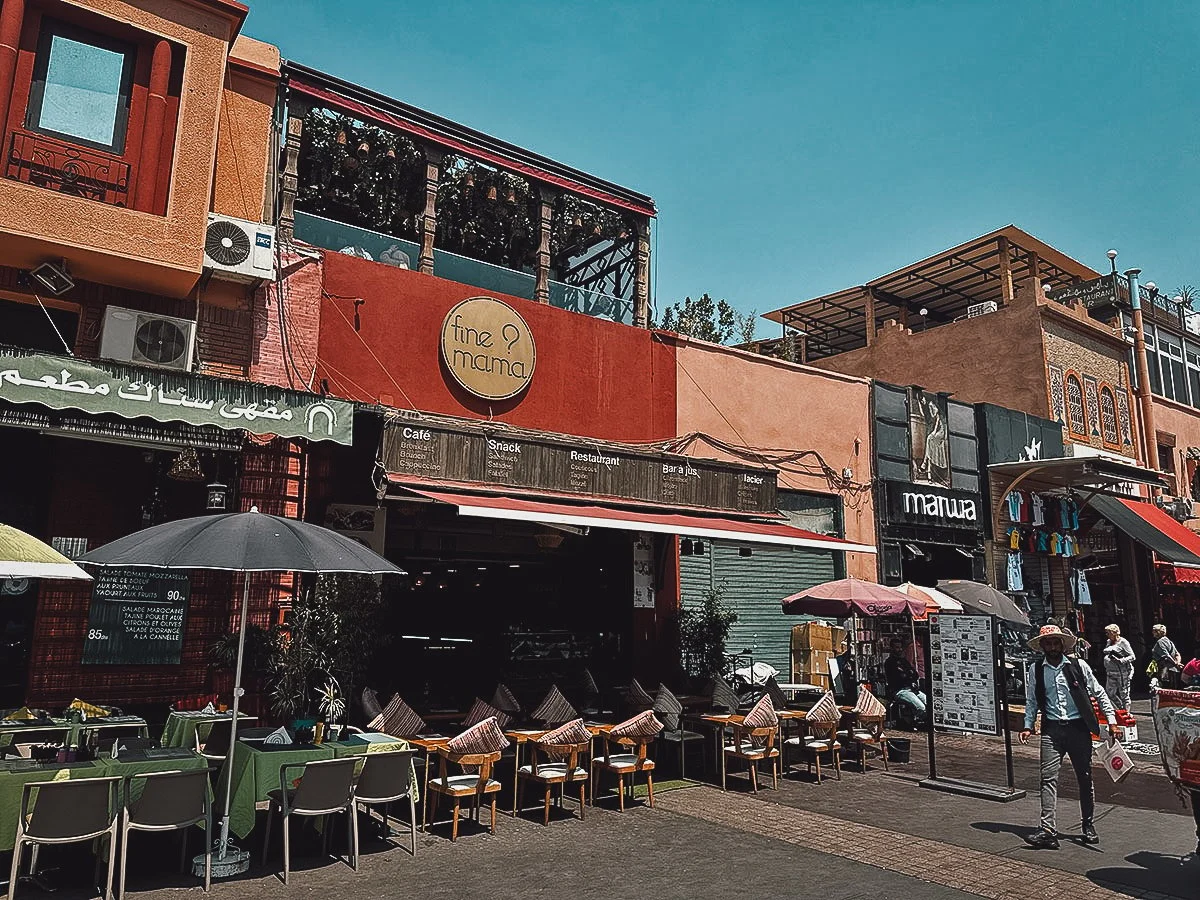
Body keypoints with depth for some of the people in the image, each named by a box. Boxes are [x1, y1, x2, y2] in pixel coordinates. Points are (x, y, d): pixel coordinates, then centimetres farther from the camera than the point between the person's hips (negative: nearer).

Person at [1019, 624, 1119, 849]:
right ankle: (1047, 830, -12)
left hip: (1078, 728, 0)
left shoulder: (1078, 666, 2)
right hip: (1051, 730, 0)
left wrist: (1112, 721, 3)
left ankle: (1088, 826, 26)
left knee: (1085, 778, 10)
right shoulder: (1035, 670, 5)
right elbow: (1031, 701, 11)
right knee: (1048, 778, -9)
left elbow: (1099, 694, 8)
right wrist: (1028, 726, 2)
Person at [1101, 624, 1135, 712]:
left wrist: (1121, 661, -22)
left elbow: (1132, 656, -9)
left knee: (1124, 694, -1)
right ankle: (1121, 709, 23)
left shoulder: (1123, 642, -6)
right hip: (1111, 673, 7)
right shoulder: (1109, 642, 15)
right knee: (1110, 693, 8)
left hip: (1123, 672, -7)